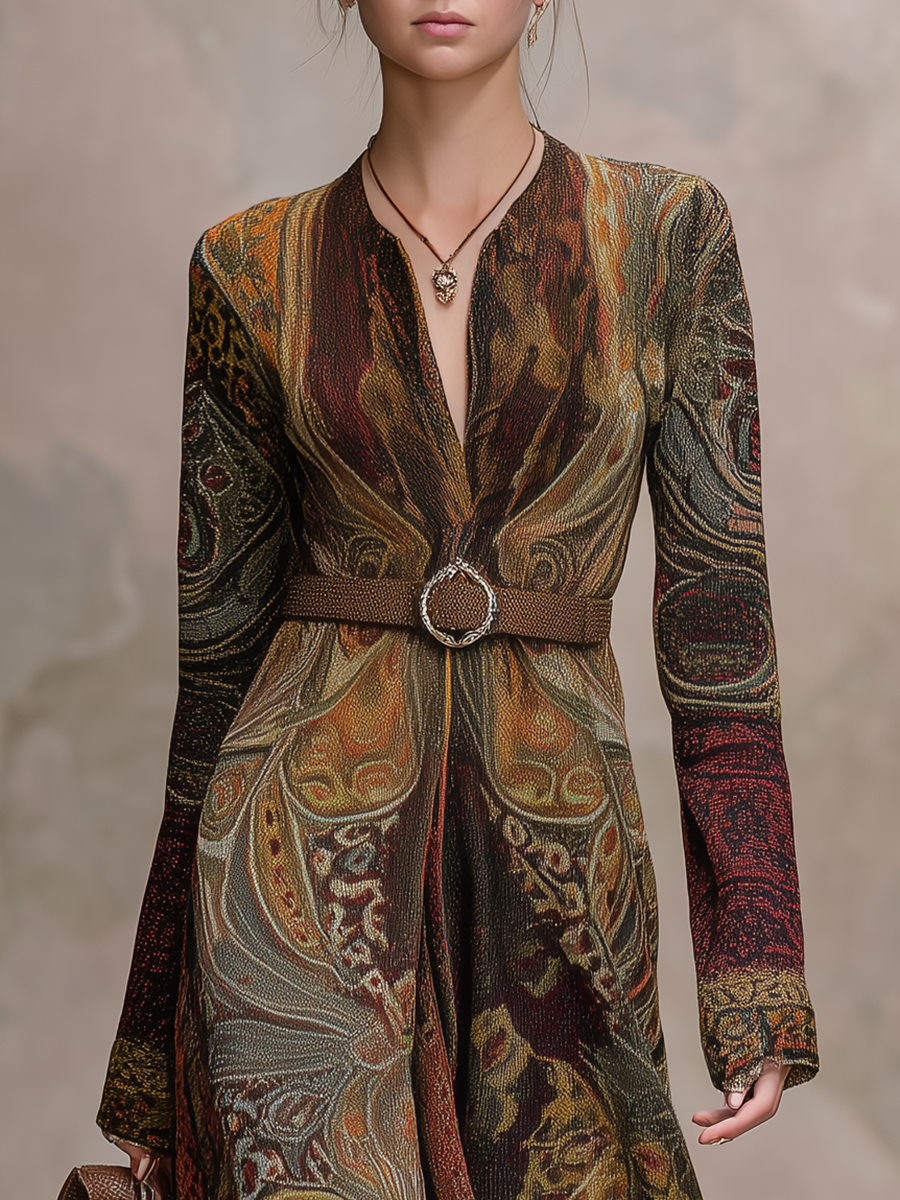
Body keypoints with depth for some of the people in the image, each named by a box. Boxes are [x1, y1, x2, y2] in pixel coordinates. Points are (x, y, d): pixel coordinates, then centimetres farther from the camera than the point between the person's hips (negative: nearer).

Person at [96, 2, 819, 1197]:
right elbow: (218, 637, 7)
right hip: (308, 865, -1)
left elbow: (717, 601, 0)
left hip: (556, 863, 1)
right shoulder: (254, 270, 3)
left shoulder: (668, 236, 2)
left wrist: (757, 984, -6)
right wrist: (155, 1049, 9)